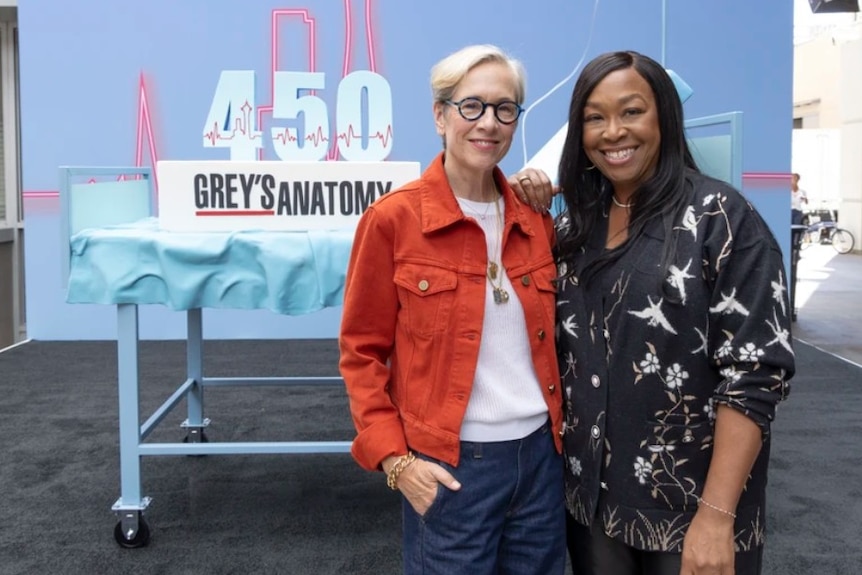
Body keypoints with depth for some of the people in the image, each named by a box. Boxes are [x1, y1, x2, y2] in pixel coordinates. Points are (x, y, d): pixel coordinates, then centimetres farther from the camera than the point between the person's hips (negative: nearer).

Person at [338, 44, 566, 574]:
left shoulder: (535, 218, 4)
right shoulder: (393, 218, -10)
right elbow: (363, 353, -6)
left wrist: (561, 428, 7)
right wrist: (394, 458, -13)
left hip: (540, 455, 5)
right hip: (449, 466, -4)